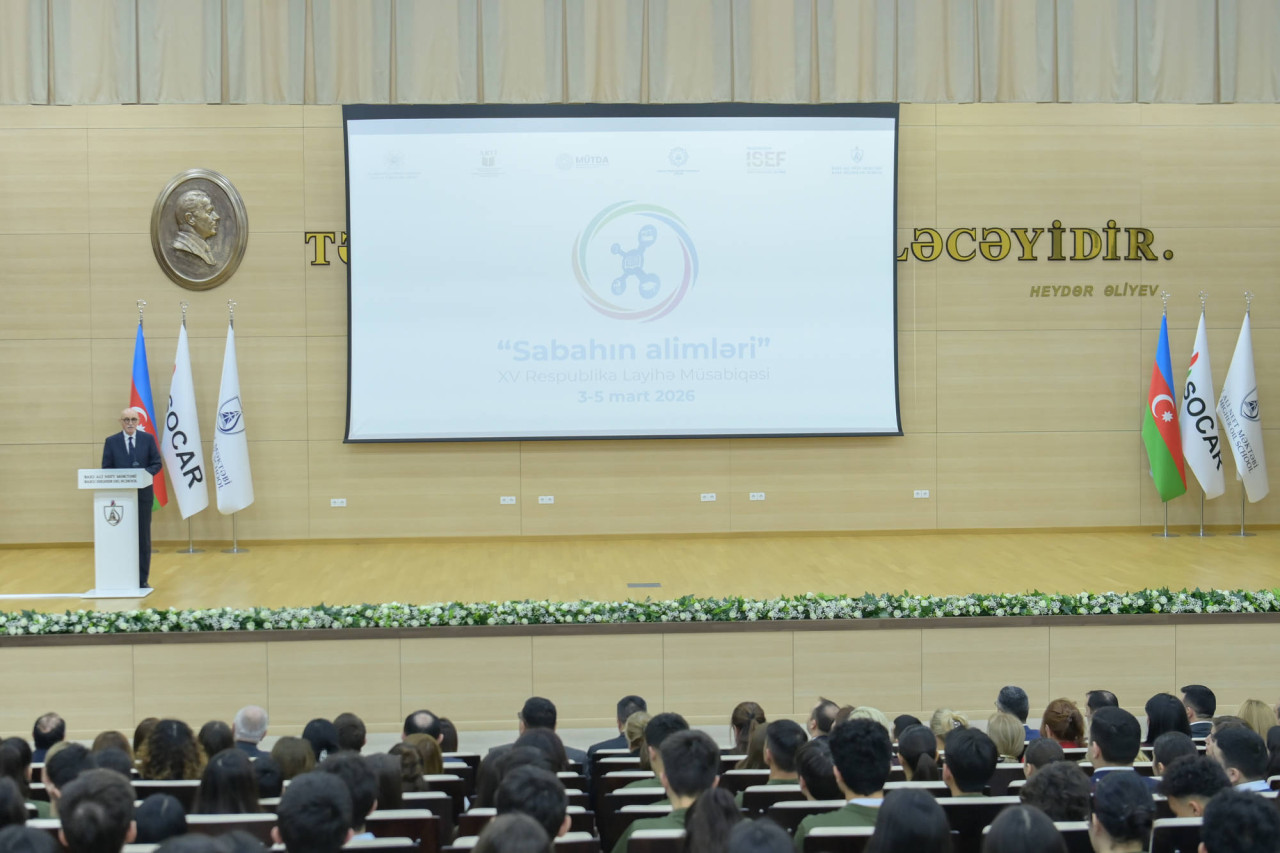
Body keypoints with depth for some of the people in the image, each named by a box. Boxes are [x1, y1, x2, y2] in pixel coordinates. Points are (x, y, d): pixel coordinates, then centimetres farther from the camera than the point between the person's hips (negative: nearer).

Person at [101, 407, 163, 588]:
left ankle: (142, 579, 7)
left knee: (143, 537, 2)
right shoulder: (111, 441, 5)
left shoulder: (148, 439, 5)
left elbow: (157, 463, 3)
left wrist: (145, 474, -17)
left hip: (143, 493, 0)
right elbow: (106, 469, 4)